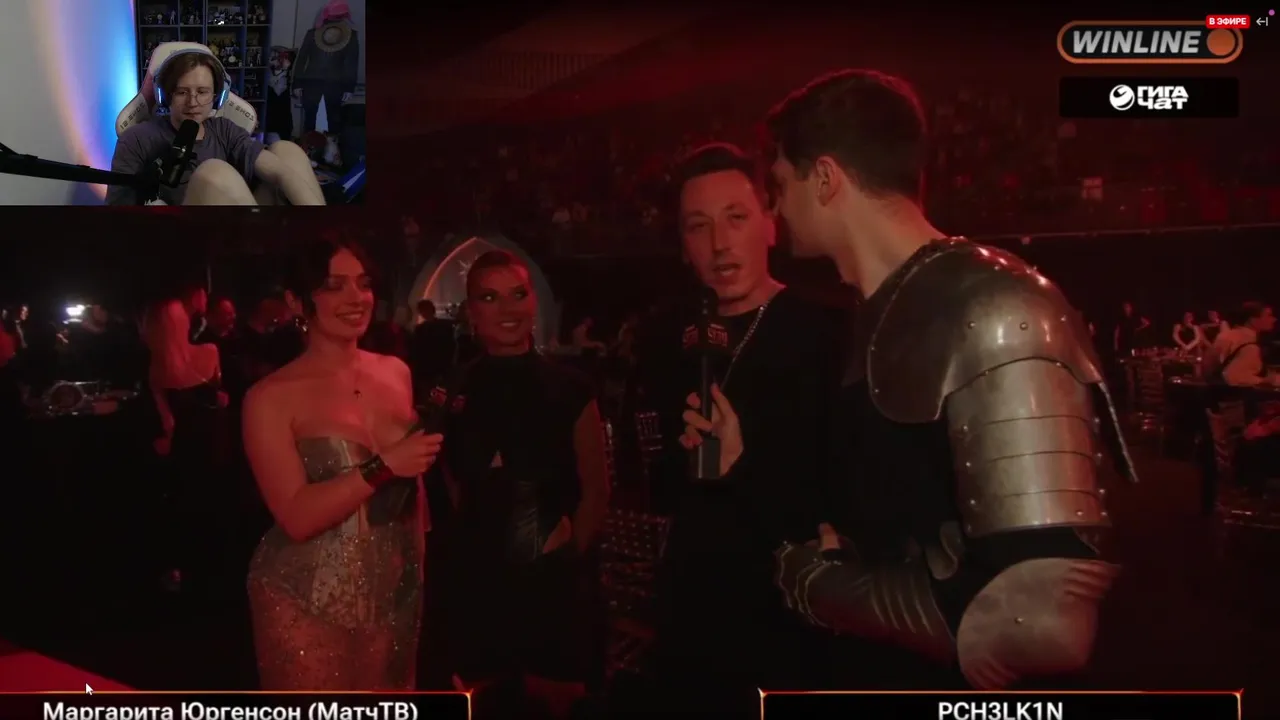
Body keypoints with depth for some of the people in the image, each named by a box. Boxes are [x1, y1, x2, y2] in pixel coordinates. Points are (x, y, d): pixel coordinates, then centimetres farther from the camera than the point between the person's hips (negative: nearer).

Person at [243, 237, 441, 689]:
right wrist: (384, 466, -24)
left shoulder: (395, 373, 4)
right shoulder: (272, 396, -12)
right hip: (307, 603, -5)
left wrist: (420, 570, 13)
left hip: (393, 593, 5)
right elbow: (297, 517, -18)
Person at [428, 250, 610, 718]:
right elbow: (450, 486, 7)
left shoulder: (569, 389, -1)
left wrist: (571, 548, -4)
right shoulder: (455, 393, 0)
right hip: (476, 584, 1)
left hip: (552, 585, -1)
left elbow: (596, 490, 4)